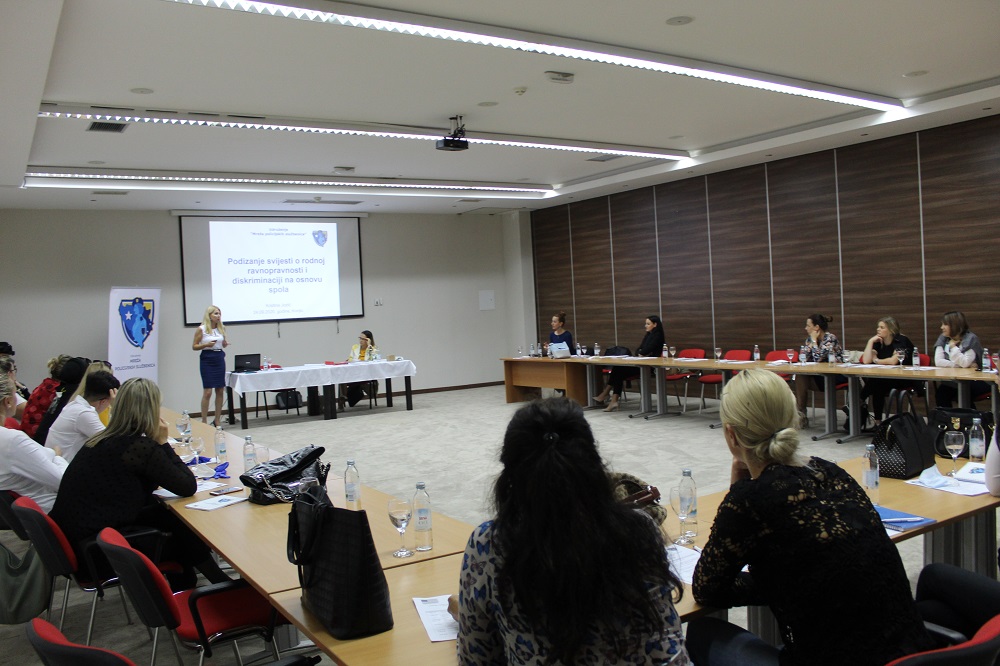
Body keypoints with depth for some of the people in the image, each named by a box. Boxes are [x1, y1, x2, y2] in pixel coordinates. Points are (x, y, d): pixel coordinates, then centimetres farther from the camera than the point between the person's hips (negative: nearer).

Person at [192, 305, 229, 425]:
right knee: (207, 392, -7)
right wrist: (206, 345, -19)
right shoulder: (201, 329, -5)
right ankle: (204, 421, 1)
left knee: (220, 391, 6)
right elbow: (194, 346, -3)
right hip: (207, 359, -5)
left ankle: (217, 420, 14)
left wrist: (225, 343, -3)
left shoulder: (221, 328, 9)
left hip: (220, 359, 5)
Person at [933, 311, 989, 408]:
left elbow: (965, 363, -21)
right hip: (950, 381, 4)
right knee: (940, 393, -25)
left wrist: (953, 346, -15)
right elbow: (938, 362, -8)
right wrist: (959, 365, -16)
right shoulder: (943, 339, 6)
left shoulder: (971, 339, -8)